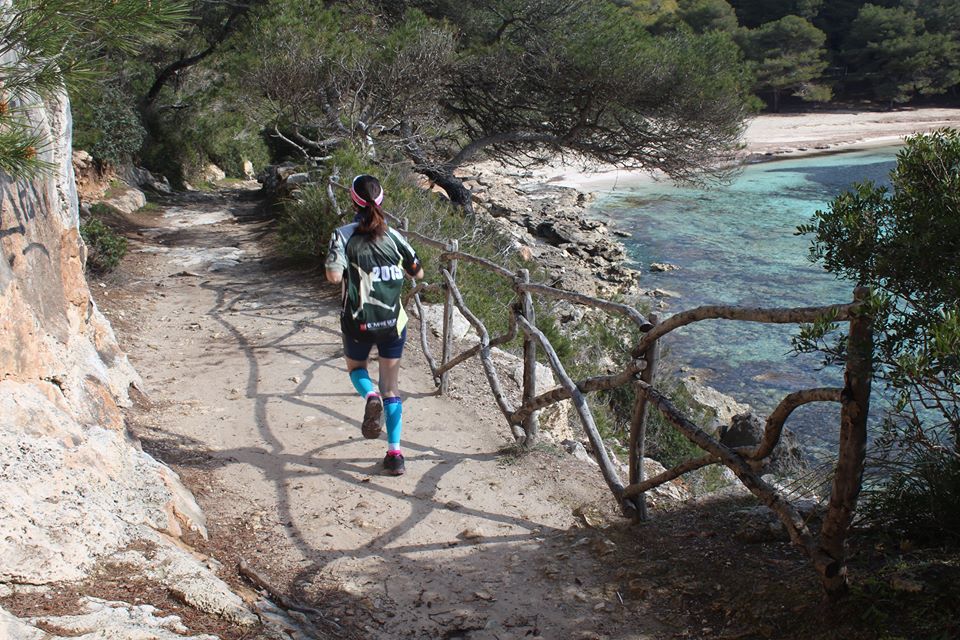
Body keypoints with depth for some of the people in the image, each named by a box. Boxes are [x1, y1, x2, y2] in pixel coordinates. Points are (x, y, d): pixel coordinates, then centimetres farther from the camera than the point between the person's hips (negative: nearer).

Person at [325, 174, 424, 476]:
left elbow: (334, 276, -22)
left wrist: (334, 263, -1)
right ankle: (394, 454, 7)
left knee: (356, 367, 27)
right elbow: (418, 273, 6)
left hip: (358, 322, -2)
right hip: (393, 321, 2)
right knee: (392, 387, 11)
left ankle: (370, 397, -7)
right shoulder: (392, 236, -1)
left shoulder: (344, 235, -10)